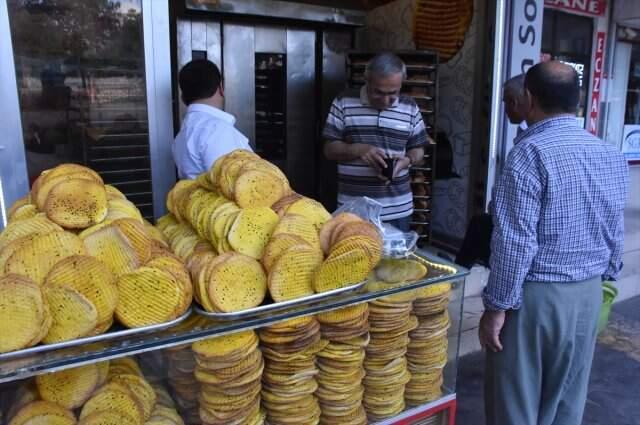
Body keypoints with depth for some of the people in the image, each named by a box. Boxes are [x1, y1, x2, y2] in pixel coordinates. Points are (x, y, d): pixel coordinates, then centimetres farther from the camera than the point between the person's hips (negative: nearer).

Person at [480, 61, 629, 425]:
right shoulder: (612, 155, 5)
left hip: (535, 296, -7)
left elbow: (515, 241, -20)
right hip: (589, 294, 7)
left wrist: (498, 305, -13)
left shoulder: (531, 152, -17)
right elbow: (615, 234, 11)